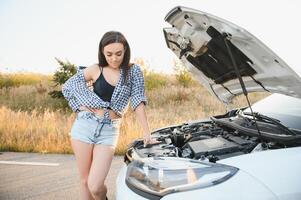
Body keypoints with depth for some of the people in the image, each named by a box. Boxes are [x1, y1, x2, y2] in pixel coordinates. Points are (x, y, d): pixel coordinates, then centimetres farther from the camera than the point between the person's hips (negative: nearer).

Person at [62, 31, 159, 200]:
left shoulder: (133, 71, 2)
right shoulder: (96, 70, 4)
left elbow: (138, 102, -1)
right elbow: (68, 86, 11)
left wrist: (147, 133, -8)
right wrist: (80, 107, -1)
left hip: (109, 131, -1)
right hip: (84, 126, 2)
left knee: (95, 186, -9)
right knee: (85, 181, 7)